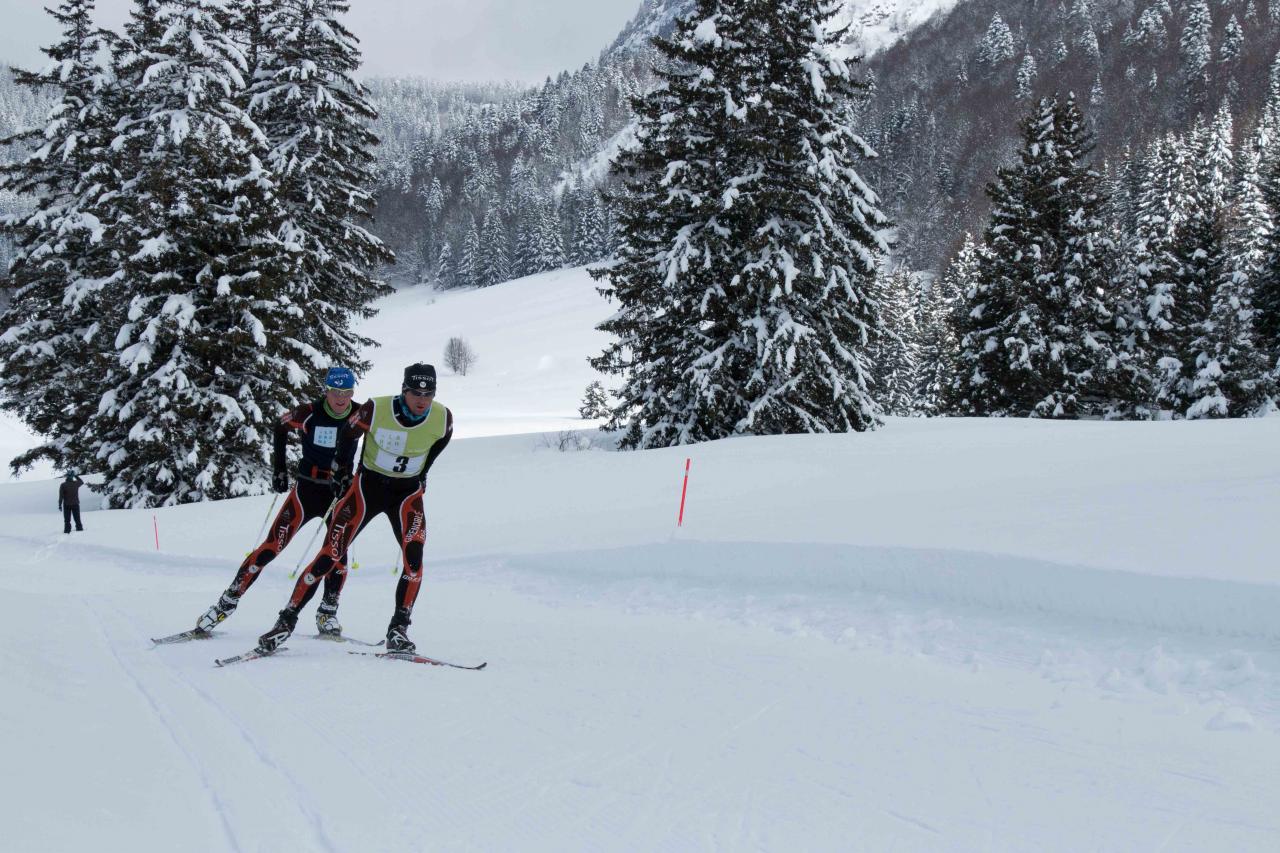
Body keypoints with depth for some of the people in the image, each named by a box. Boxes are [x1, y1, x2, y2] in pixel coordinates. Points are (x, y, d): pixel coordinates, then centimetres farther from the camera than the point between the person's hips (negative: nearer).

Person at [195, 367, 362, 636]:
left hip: (340, 491, 1)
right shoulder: (309, 413, -11)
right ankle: (227, 603, -2)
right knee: (273, 545, -9)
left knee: (338, 548, -15)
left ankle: (327, 613, 2)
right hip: (307, 489, -1)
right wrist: (278, 469, 6)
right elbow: (281, 426, 8)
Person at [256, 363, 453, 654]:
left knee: (413, 557, -21)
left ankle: (398, 630, -11)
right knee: (330, 554, -8)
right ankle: (287, 620, 1)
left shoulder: (443, 418, -14)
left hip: (408, 492, 2)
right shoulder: (376, 409, -22)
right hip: (368, 485, -2)